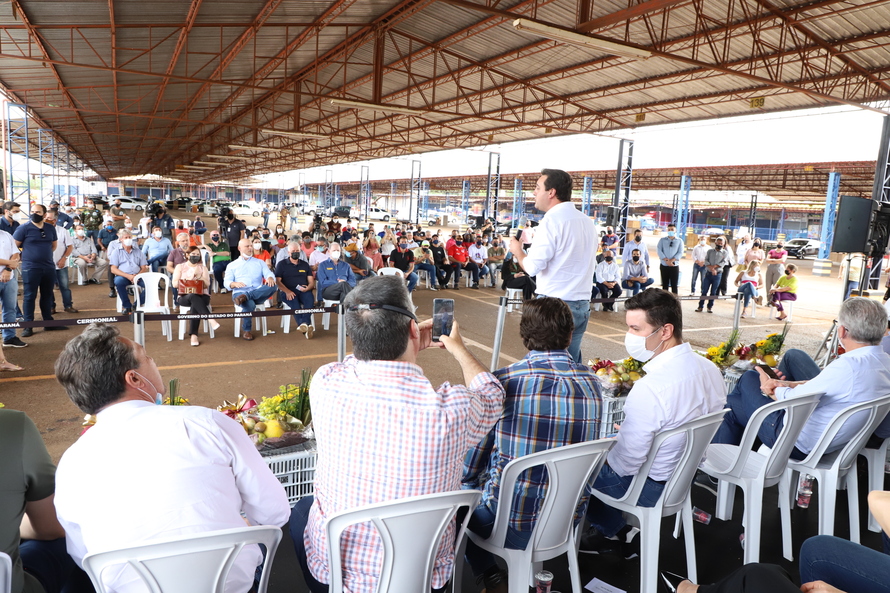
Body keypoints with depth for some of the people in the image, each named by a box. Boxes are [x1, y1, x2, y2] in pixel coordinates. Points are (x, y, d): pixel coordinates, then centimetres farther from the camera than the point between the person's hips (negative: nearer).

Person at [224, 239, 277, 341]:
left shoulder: (260, 263, 24)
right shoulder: (232, 265, 20)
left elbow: (269, 274, 7)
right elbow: (226, 282, 7)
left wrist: (270, 278, -20)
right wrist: (235, 284, -18)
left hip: (258, 293, 2)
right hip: (239, 293, -2)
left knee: (272, 286, -31)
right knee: (250, 305, -38)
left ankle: (245, 297, -34)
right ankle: (246, 331, -16)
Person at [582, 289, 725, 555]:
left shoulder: (648, 389, -35)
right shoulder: (710, 368, -9)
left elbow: (627, 463, -27)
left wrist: (605, 452, -5)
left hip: (651, 487, -7)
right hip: (690, 473, 8)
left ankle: (615, 532, 26)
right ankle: (617, 526, 24)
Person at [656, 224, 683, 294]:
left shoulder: (679, 241, 6)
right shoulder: (662, 240, 7)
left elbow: (680, 253, -3)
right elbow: (658, 250, -4)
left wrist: (671, 260, -16)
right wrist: (667, 260, -15)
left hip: (675, 266, -1)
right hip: (664, 265, 1)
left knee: (674, 285, -1)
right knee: (665, 284, 6)